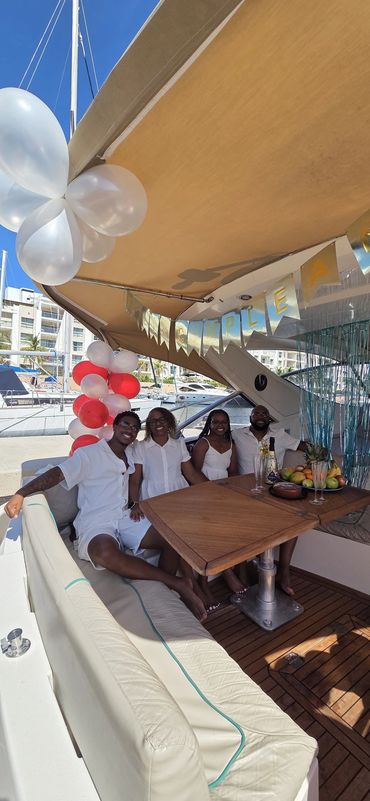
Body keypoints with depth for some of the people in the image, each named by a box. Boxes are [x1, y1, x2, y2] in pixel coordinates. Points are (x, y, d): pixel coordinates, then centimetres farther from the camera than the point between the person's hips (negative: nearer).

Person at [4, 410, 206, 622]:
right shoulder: (88, 454, -3)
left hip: (125, 517, 6)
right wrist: (20, 494, -21)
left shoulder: (130, 454, 14)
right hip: (95, 524, -5)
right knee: (106, 552, -40)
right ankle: (176, 583, -30)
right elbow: (57, 474, -11)